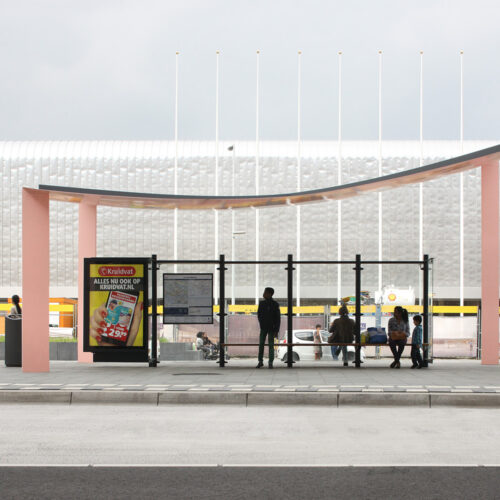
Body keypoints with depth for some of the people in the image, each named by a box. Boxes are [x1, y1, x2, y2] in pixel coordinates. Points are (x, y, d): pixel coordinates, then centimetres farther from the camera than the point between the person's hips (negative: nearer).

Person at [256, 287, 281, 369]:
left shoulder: (275, 304, -7)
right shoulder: (261, 303, 5)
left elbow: (278, 318, -7)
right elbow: (259, 315, 15)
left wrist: (276, 330, -11)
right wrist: (261, 323, 1)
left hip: (271, 328, -3)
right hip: (263, 328, 3)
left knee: (271, 345, -1)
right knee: (261, 344, 0)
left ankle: (270, 363, 4)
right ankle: (260, 361, 8)